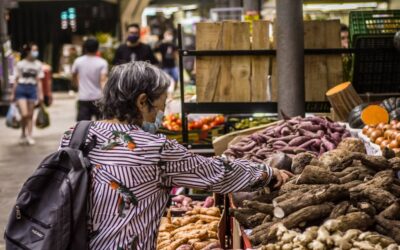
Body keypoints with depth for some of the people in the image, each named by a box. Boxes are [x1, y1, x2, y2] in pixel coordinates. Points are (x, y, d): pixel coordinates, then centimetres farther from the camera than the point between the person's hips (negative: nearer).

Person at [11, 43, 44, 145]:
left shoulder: (38, 65, 7)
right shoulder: (20, 64, 0)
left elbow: (39, 81, 9)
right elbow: (16, 80, 4)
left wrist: (40, 94, 3)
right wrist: (13, 94, 4)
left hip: (32, 90, 3)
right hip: (21, 89, -3)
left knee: (30, 115, 5)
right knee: (24, 114, -12)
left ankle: (29, 136, 13)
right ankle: (23, 134, 11)